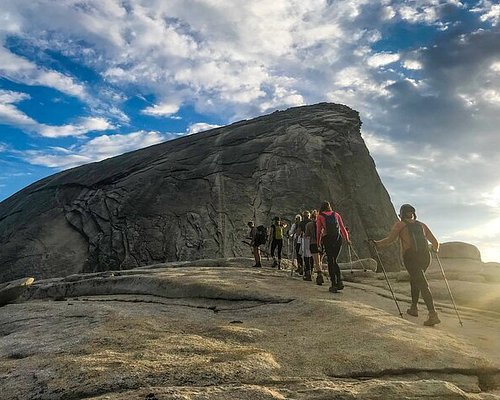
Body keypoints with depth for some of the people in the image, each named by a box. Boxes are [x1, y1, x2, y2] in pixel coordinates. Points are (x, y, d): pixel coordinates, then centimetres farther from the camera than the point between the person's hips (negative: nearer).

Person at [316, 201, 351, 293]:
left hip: (328, 239, -3)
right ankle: (339, 281, 1)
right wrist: (347, 239, 19)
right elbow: (342, 227, 13)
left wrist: (318, 242, 15)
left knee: (330, 261, 4)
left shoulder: (320, 217, 6)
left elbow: (319, 230, 6)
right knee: (334, 260, 15)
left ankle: (334, 285, 2)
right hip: (338, 239, 3)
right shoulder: (336, 214, 14)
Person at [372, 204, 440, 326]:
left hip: (411, 258, -5)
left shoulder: (400, 225, 7)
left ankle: (433, 315, -15)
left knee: (423, 285, -6)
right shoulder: (422, 225, 20)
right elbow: (435, 242, 21)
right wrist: (436, 249, 42)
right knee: (414, 280, 25)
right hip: (425, 257, 5)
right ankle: (413, 308, 30)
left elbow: (390, 239, -5)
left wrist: (377, 243, 7)